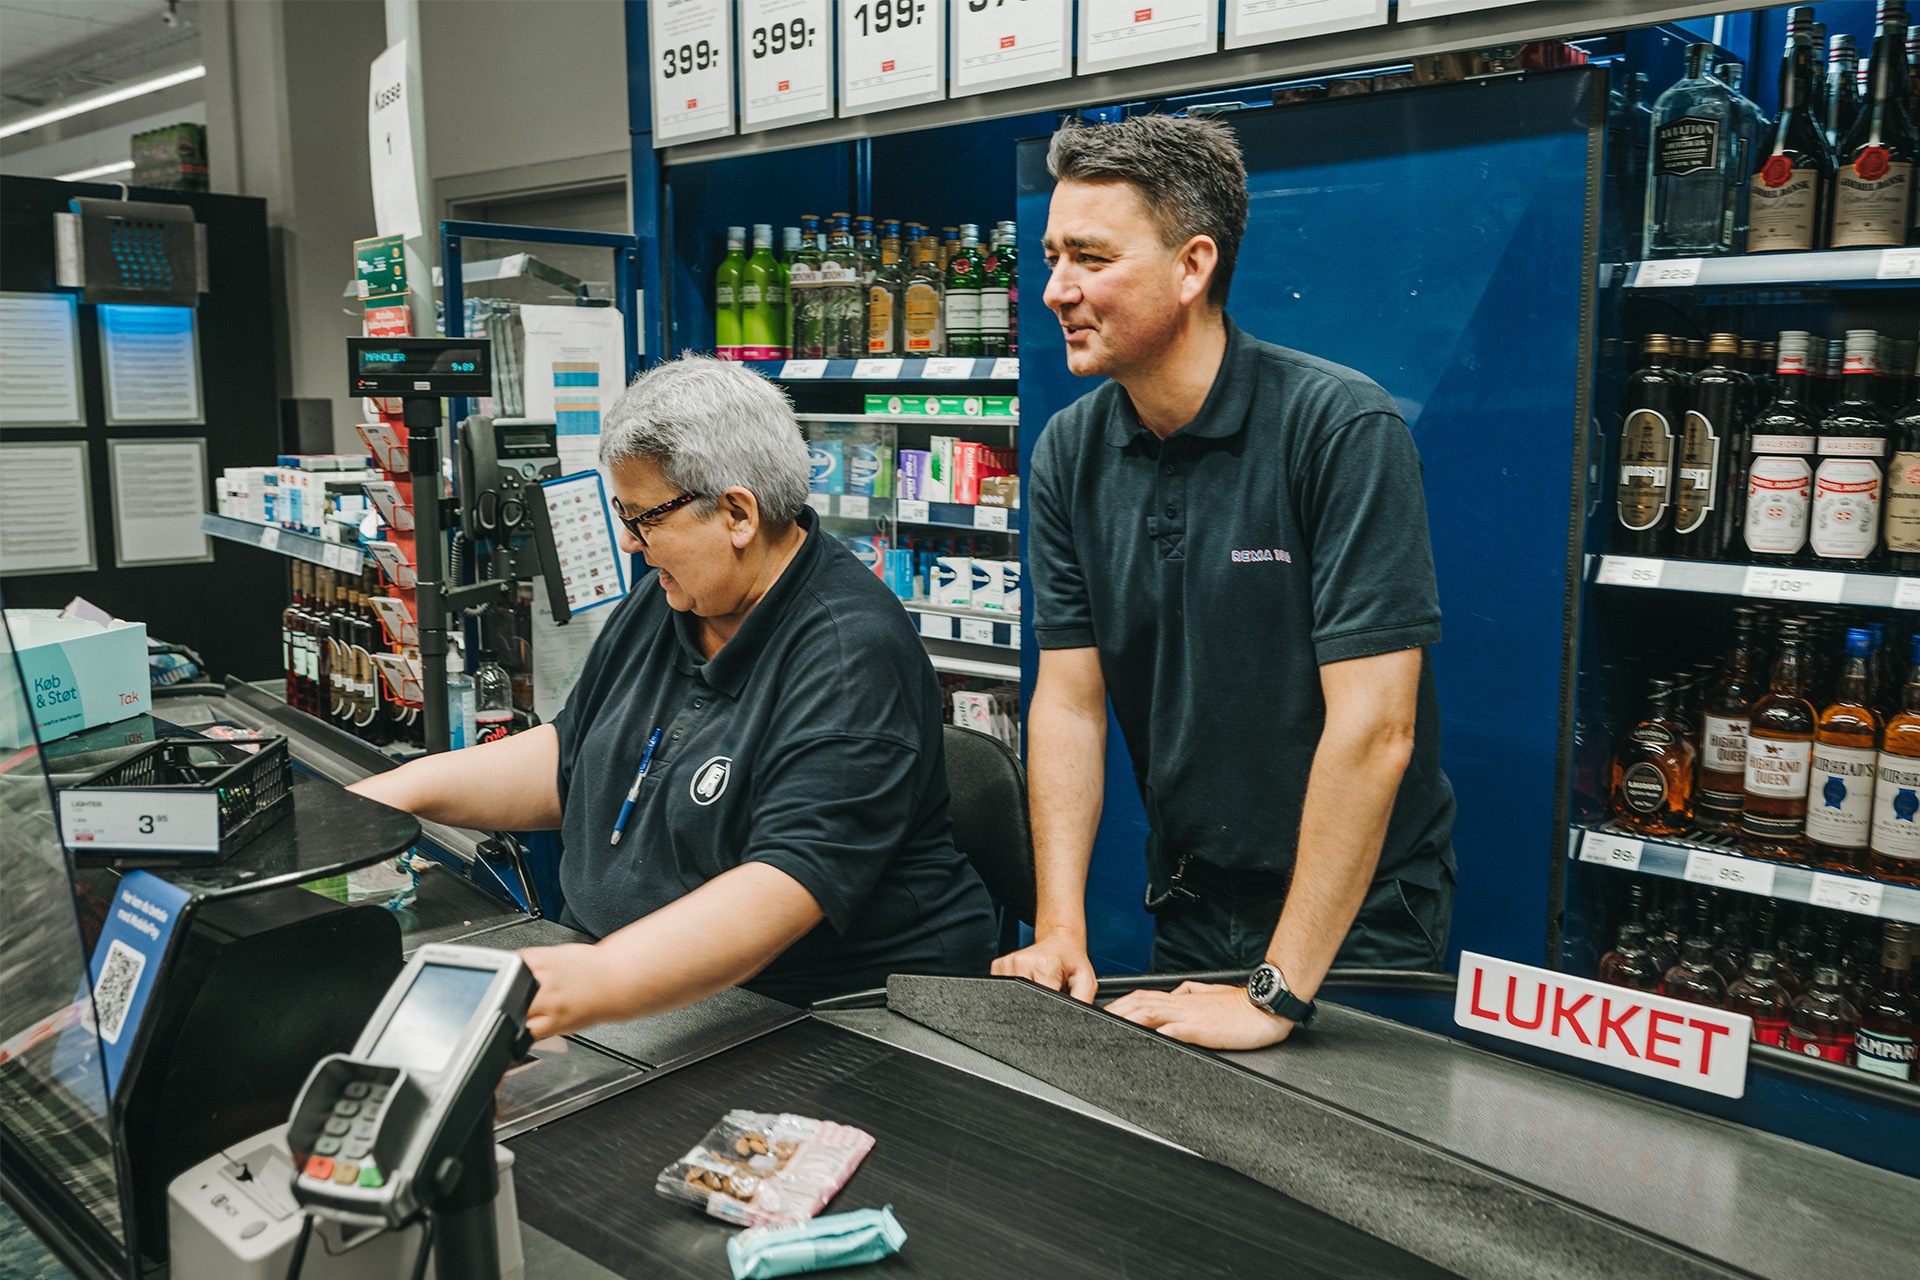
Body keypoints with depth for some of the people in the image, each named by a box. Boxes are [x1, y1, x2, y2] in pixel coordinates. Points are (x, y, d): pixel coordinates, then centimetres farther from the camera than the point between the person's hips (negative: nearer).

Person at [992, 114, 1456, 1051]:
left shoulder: (1341, 429, -21)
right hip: (1187, 917, 5)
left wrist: (1277, 992, -24)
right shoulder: (1070, 451, -3)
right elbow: (1068, 700, -3)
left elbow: (1373, 727, -25)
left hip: (1355, 924, -5)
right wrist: (1060, 928, -11)